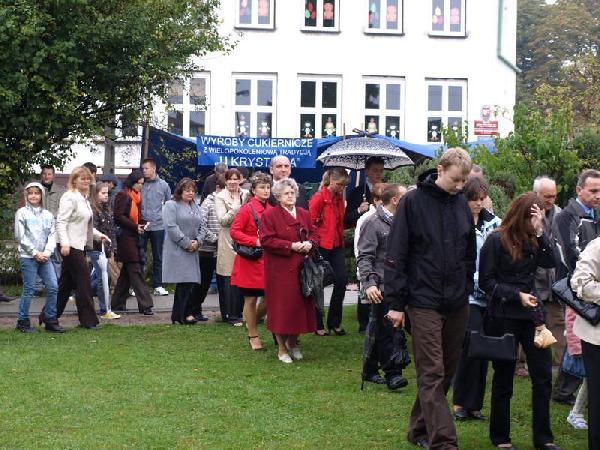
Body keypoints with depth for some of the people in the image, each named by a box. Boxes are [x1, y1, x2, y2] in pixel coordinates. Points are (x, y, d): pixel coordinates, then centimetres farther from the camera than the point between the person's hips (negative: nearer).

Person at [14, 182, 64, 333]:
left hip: (44, 257, 4)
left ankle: (50, 320, 8)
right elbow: (21, 237, -6)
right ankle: (23, 322, 7)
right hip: (27, 257, -4)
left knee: (53, 287, -2)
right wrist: (35, 253, -10)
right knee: (28, 289, -4)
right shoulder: (22, 213, 0)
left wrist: (47, 252, -8)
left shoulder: (48, 215, 12)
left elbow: (52, 235, 8)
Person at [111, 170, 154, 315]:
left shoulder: (137, 197, 17)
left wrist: (143, 224, 5)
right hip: (125, 237, -9)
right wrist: (135, 227, -17)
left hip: (133, 237, 9)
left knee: (127, 271, 13)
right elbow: (118, 217, -16)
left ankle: (117, 303, 20)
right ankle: (144, 305, -14)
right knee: (135, 271, -11)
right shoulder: (123, 196, -9)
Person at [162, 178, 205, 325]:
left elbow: (201, 228, 18)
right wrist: (186, 243, -14)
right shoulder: (171, 205, -3)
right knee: (185, 282, -12)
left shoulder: (196, 207, 20)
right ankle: (182, 315, -5)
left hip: (192, 251, 7)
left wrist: (197, 241, -3)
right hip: (177, 251, -7)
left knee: (194, 282, 1)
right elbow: (171, 227, -13)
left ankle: (184, 313, 10)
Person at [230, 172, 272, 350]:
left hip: (268, 261, 5)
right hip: (251, 262, -5)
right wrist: (255, 241, -19)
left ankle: (252, 323, 29)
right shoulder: (246, 209, -9)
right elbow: (234, 232, -14)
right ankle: (253, 336, 15)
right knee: (251, 299, 3)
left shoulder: (272, 210, 7)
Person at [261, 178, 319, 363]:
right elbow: (267, 240, -13)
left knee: (300, 304, 7)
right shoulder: (269, 215, -5)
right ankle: (282, 348, 8)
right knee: (282, 306, -3)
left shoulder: (304, 214, 12)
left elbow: (314, 234, 16)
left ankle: (293, 342, 26)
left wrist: (309, 243, -7)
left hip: (301, 268, 5)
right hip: (280, 269, -5)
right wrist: (291, 246, -17)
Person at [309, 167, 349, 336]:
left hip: (336, 246, 7)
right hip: (321, 246, -7)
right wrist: (315, 240, -11)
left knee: (341, 281, 1)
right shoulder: (319, 197, -11)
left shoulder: (339, 199, 12)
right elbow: (310, 221, -13)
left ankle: (334, 323, 13)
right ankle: (317, 325, 10)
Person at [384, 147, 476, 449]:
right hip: (424, 302, -6)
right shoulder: (413, 202, -7)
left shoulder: (461, 205, 9)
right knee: (432, 374, -7)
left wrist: (466, 289, 12)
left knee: (447, 372, 11)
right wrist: (395, 302, -9)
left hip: (457, 304, 6)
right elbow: (396, 254, -7)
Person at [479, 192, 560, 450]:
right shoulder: (496, 241, -9)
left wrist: (540, 232, -16)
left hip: (531, 313, 5)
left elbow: (550, 263, -8)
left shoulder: (533, 241, 7)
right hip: (504, 316, -5)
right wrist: (517, 295, -16)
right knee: (504, 378, 7)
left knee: (543, 375, 4)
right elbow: (486, 281, -9)